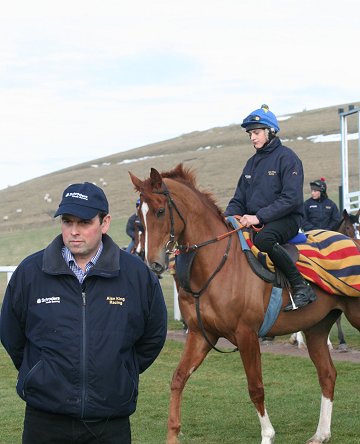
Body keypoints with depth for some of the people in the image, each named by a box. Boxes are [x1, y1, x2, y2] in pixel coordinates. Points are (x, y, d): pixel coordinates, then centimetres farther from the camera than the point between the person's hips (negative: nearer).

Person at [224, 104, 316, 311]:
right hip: (254, 222, 7)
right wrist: (228, 217, -5)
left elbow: (291, 198, -16)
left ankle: (302, 287, -28)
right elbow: (239, 199, 18)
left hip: (286, 219, -7)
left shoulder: (287, 157, -5)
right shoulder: (252, 162, 18)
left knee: (263, 239, -37)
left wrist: (259, 217, -24)